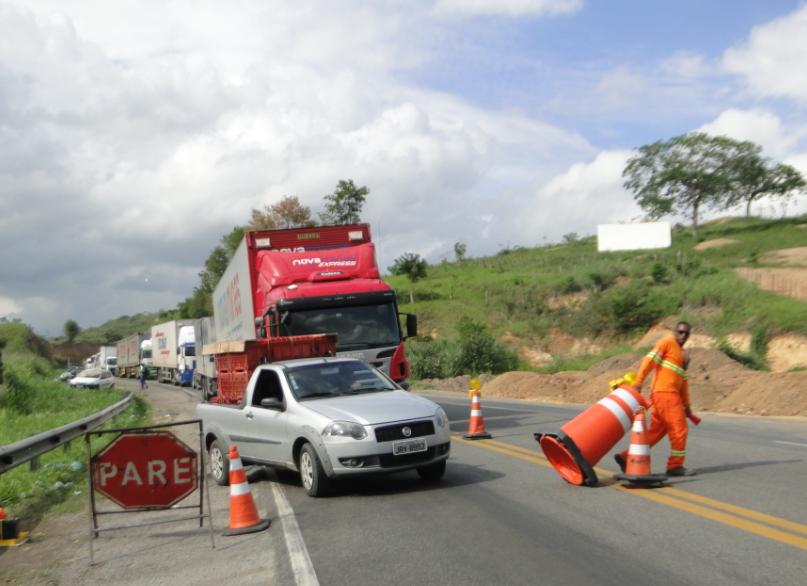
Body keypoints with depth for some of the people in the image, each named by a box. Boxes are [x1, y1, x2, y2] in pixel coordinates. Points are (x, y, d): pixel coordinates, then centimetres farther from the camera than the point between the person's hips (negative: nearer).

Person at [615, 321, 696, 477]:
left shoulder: (684, 355, 24)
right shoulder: (667, 342, -3)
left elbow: (683, 381, 26)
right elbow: (650, 360, -13)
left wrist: (686, 405, 24)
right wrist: (638, 383, -21)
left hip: (671, 395, 9)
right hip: (664, 393, -9)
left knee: (655, 432, 8)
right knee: (679, 428, -5)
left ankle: (626, 457, 9)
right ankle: (675, 466, 5)